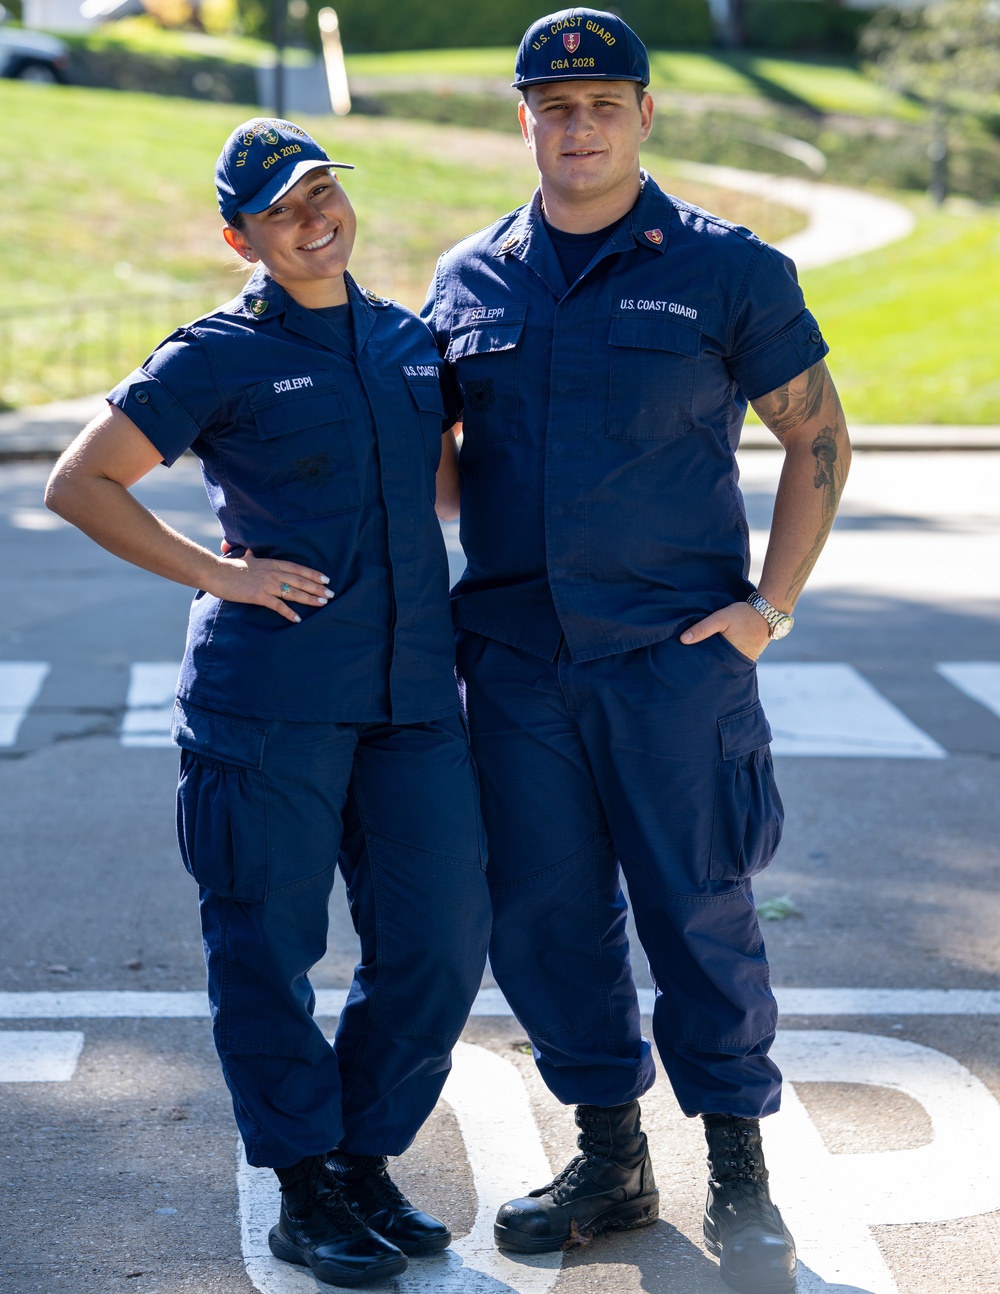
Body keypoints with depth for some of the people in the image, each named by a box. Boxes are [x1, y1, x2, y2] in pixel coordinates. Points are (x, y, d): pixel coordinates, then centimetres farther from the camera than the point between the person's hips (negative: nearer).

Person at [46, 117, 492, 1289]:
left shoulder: (414, 343, 13)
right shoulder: (219, 356, -2)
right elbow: (79, 485, -4)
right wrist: (219, 574, -9)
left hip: (413, 696, 5)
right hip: (269, 700, -5)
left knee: (440, 943, 4)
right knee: (267, 950, 1)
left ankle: (365, 1163, 23)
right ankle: (305, 1198, 15)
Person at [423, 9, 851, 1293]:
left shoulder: (726, 268, 0)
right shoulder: (468, 278, 9)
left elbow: (818, 439, 4)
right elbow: (433, 456, 20)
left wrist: (770, 604, -3)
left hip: (674, 650, -3)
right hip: (515, 653, 4)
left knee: (701, 910, 0)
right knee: (542, 910, 7)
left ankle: (739, 1178, 16)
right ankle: (609, 1158, 23)